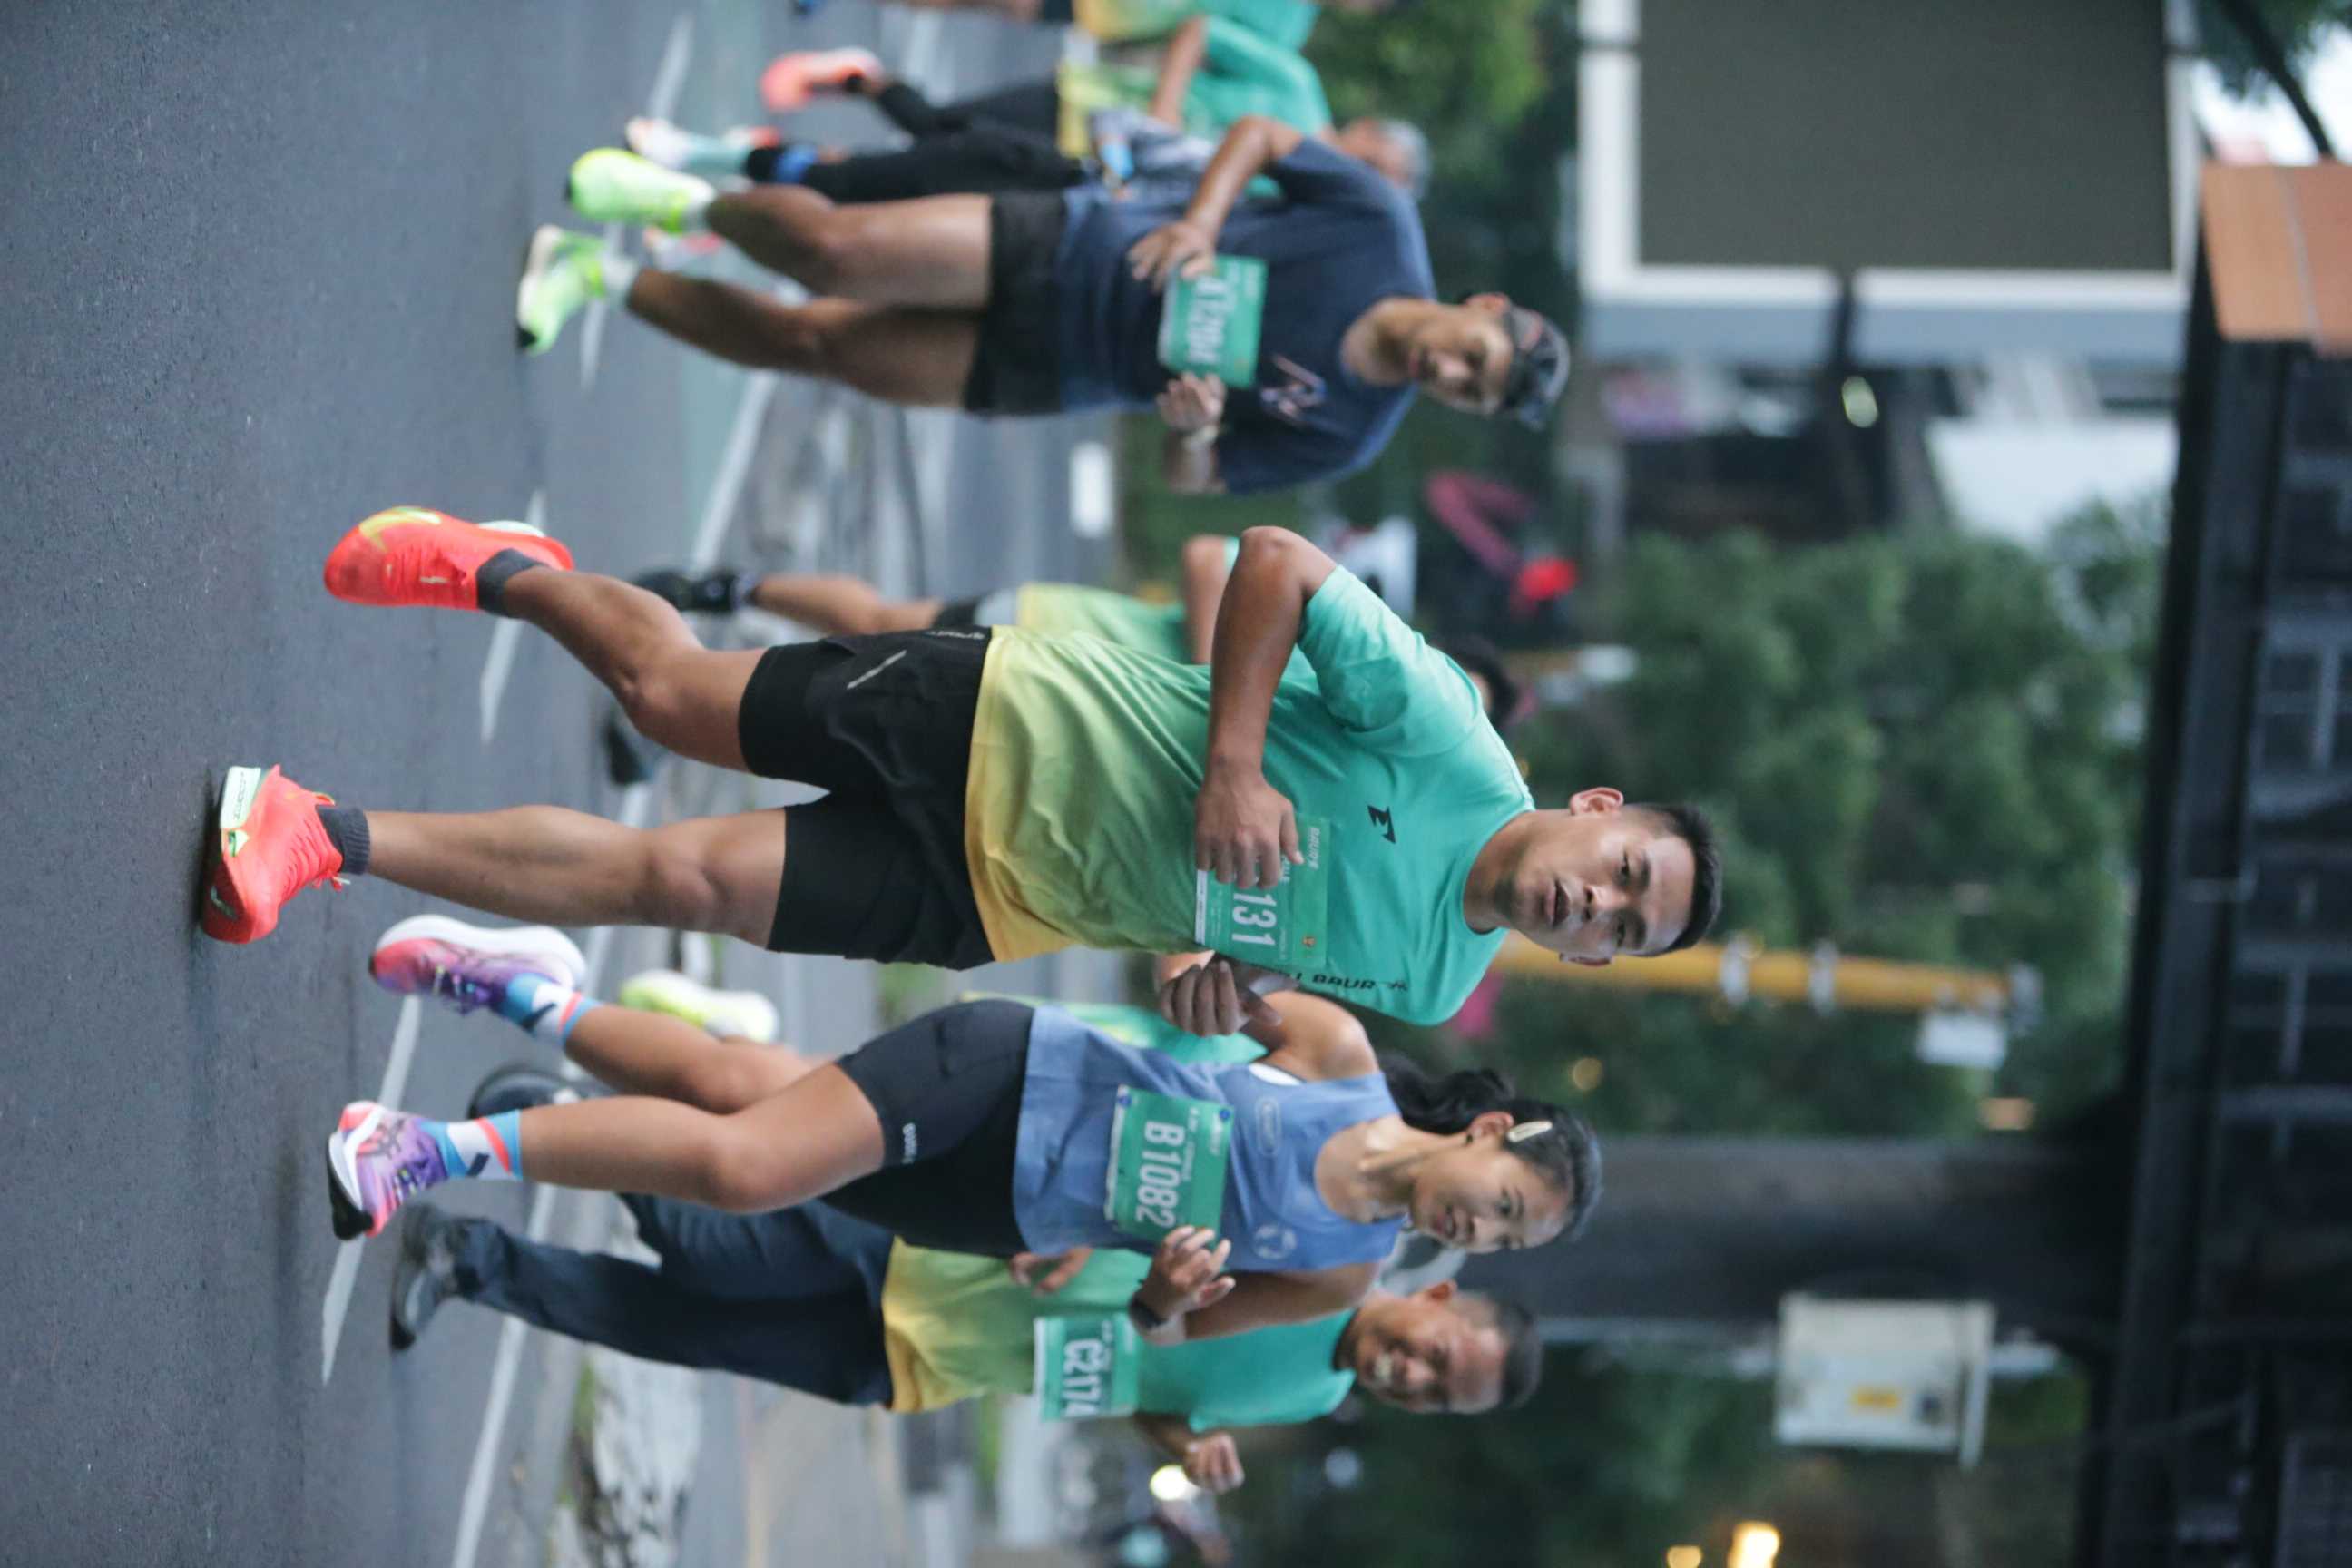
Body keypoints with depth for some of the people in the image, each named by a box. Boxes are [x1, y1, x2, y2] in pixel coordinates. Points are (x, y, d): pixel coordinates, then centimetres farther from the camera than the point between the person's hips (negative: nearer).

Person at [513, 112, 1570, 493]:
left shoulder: (1345, 437, -8)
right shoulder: (1380, 226, -13)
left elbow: (1188, 480, 0)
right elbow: (1257, 134, 1)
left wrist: (1195, 434, -24)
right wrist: (1202, 217, -18)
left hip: (1037, 374, 1)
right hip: (1057, 252, -1)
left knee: (813, 345, -8)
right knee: (833, 252, -21)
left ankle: (605, 277, 13)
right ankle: (697, 202, 12)